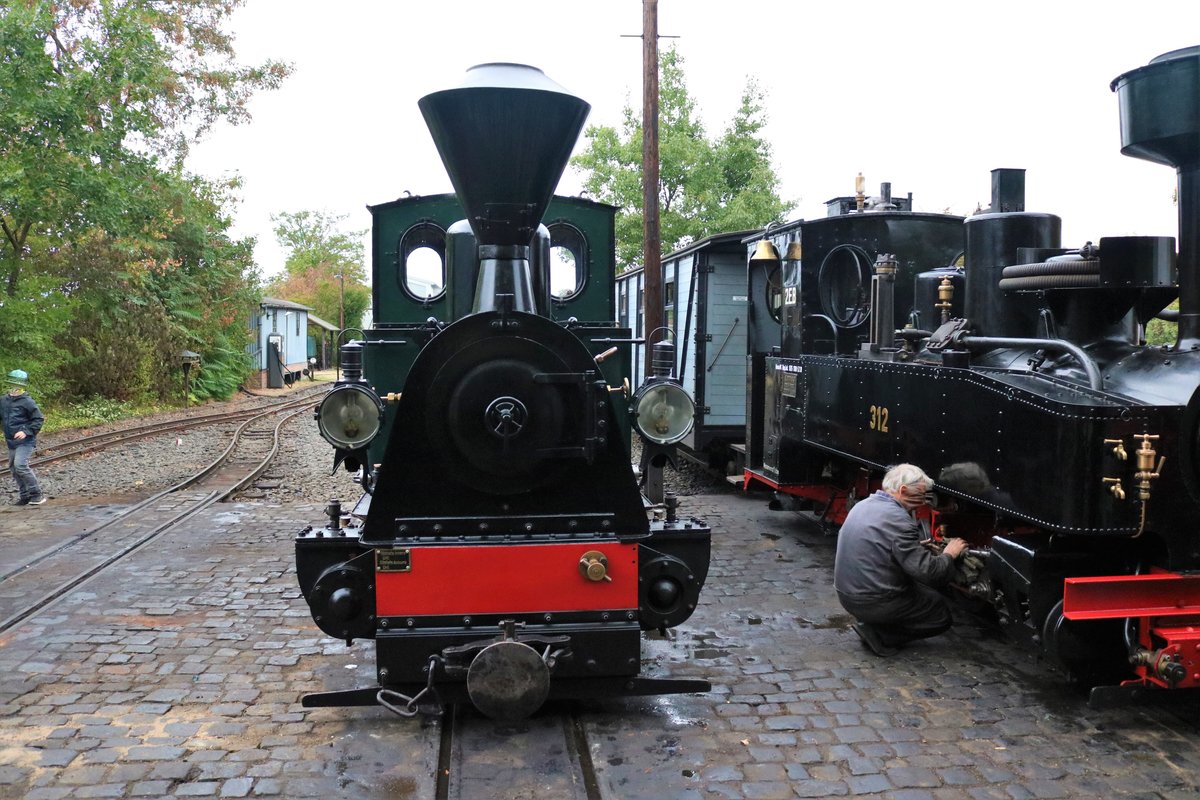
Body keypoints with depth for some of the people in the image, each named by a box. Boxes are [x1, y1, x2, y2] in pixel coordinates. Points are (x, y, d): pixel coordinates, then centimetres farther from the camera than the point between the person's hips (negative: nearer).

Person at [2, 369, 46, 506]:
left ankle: (37, 495, -9)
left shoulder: (27, 402, -11)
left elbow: (39, 419, -10)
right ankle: (25, 496, 22)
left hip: (25, 441, -8)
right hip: (11, 442, 8)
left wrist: (26, 432, -19)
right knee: (14, 469, 12)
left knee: (20, 466, -18)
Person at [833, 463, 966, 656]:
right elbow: (928, 572, -22)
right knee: (942, 614, 8)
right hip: (874, 603, -8)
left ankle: (874, 625, 11)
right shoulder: (897, 518, -21)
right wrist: (949, 555, -3)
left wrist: (918, 547, 17)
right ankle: (878, 634, -3)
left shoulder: (863, 505, 6)